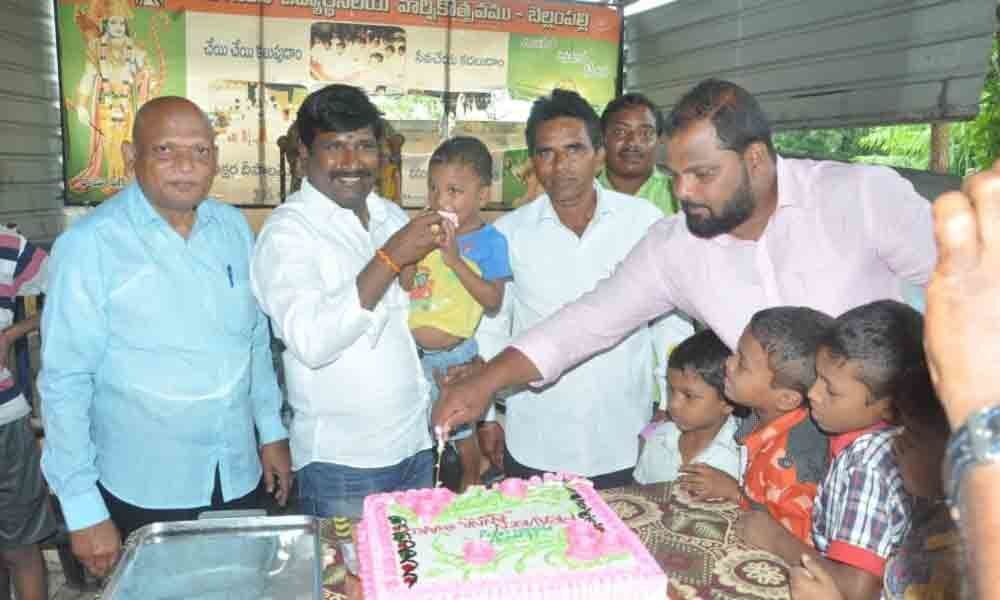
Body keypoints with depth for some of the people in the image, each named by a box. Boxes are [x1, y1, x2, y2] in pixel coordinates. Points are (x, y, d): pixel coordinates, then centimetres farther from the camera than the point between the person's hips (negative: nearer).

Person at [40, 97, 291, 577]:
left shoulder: (233, 227, 0)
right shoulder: (89, 245, -15)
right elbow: (65, 382, -13)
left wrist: (272, 431, 10)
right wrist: (83, 509, -11)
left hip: (240, 477, 4)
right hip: (143, 492, -4)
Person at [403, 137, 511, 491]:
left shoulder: (490, 241, -11)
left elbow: (493, 301, -19)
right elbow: (402, 286, -1)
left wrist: (455, 260, -24)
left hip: (454, 355, -4)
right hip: (410, 351, 4)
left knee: (460, 430, 14)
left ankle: (472, 489, 39)